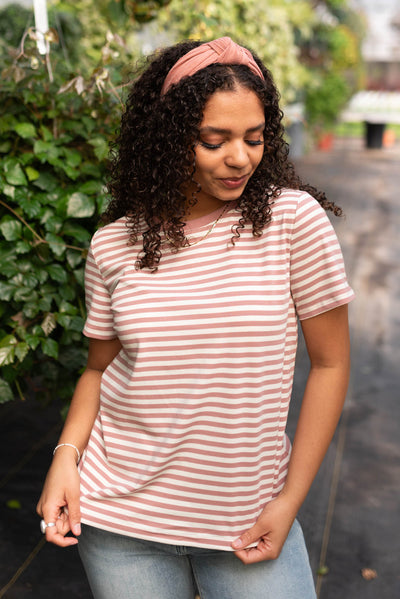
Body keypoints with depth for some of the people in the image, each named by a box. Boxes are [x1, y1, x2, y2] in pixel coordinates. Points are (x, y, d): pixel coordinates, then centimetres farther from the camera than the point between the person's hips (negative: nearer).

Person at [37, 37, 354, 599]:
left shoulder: (293, 218, -10)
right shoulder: (113, 245, -3)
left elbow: (330, 362, -6)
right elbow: (100, 367, 8)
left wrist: (290, 500, -7)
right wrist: (66, 454, -8)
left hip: (249, 518, -1)